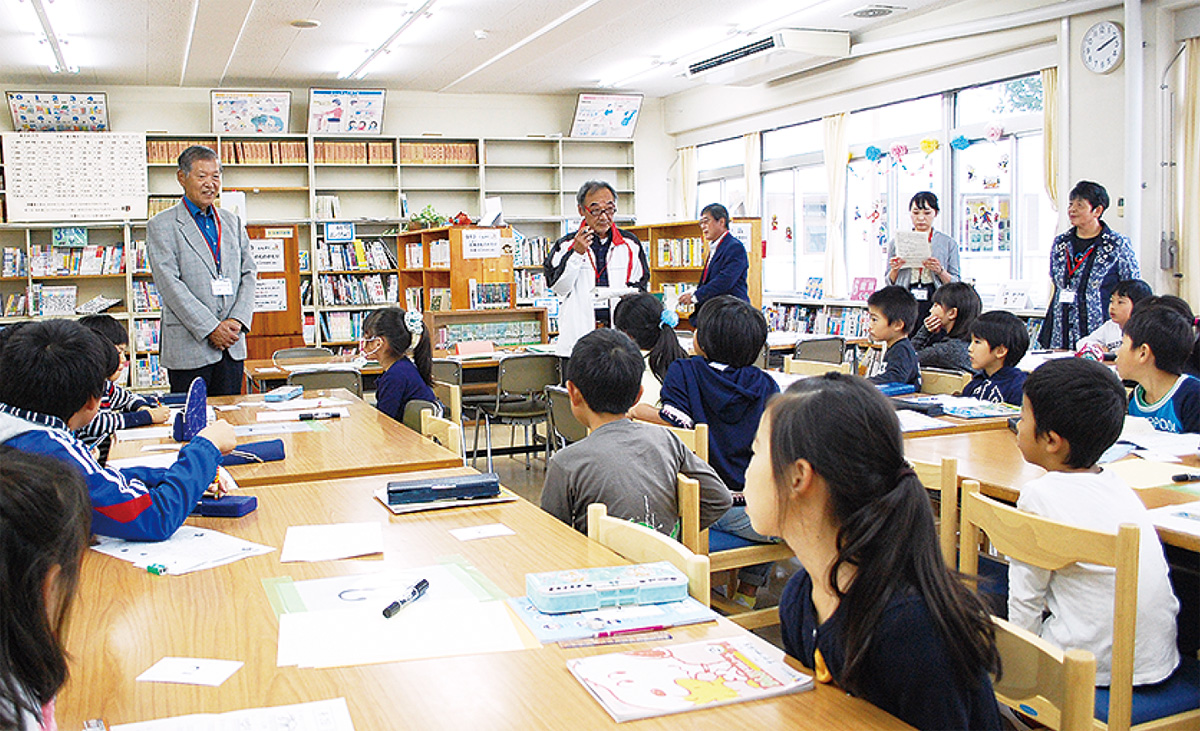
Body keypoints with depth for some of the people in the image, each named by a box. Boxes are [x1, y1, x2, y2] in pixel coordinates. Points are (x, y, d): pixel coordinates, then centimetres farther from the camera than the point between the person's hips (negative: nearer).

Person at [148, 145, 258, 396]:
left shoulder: (232, 221, 15)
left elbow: (248, 273, 10)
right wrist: (211, 329, -15)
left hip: (232, 345, 4)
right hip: (188, 347, -4)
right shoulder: (161, 225, -2)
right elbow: (169, 284, -10)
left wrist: (238, 320, -6)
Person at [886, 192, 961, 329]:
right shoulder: (896, 243, 12)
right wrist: (894, 269, -6)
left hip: (935, 305, 0)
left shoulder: (949, 243, 10)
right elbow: (889, 283, 14)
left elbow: (955, 284, 7)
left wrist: (940, 271, -10)